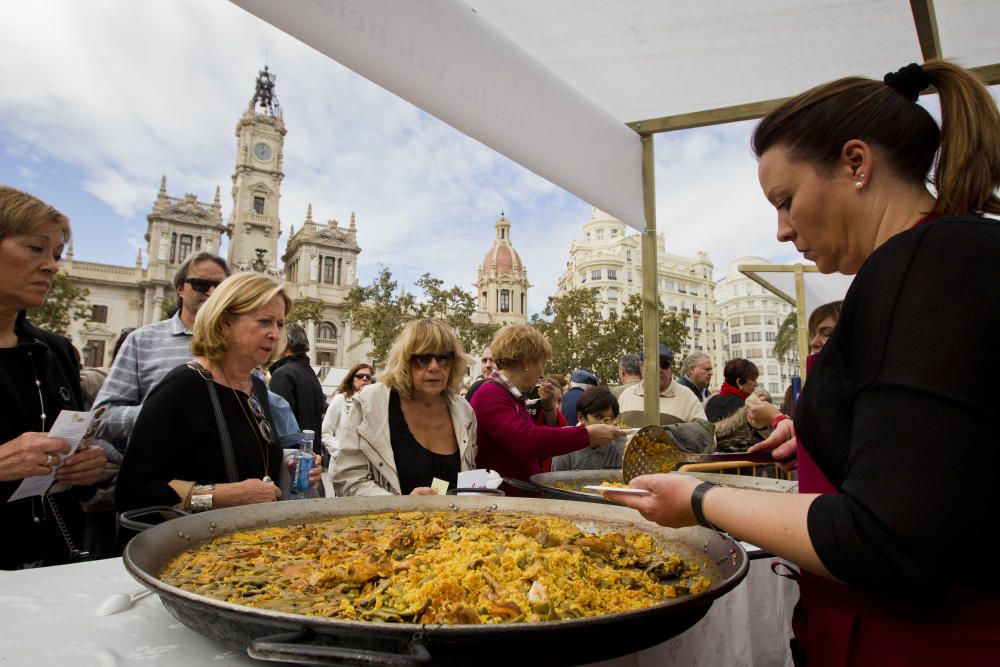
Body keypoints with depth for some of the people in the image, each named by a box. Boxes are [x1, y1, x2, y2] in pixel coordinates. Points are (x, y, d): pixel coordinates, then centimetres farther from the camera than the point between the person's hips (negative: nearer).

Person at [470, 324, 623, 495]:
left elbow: (540, 453, 20)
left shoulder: (513, 397, 15)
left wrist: (549, 408, 7)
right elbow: (526, 441, -29)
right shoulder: (490, 395, -13)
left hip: (525, 495, 8)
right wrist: (586, 435, -27)